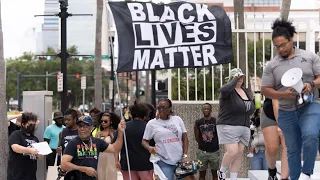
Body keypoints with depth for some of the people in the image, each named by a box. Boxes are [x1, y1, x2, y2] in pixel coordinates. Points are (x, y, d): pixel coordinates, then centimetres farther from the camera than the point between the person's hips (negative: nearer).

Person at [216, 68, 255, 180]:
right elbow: (223, 90, -33)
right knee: (232, 152, -15)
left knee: (239, 154, 2)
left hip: (244, 128, 7)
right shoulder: (229, 90, -6)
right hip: (228, 126, -7)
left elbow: (251, 109, 29)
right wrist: (235, 80, -22)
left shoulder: (246, 92, 16)